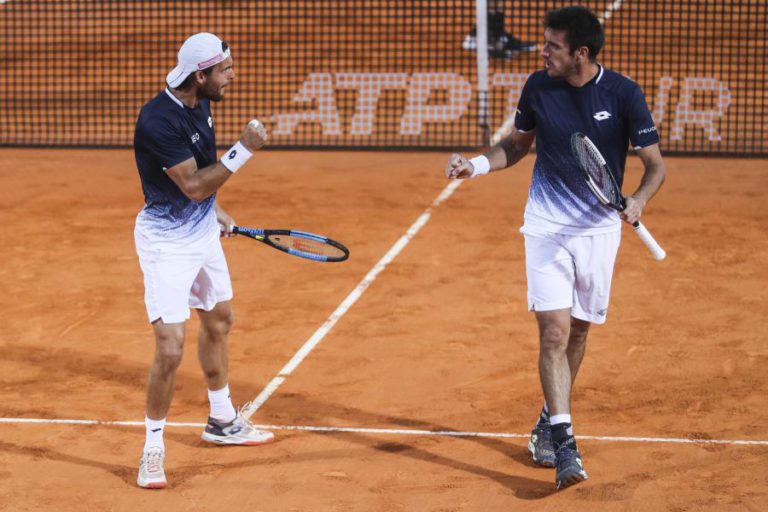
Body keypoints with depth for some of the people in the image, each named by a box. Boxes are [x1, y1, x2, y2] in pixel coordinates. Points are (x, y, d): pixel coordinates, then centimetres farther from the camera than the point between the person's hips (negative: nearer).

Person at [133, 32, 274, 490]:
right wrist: (243, 151, -26)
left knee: (219, 322, 23)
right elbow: (193, 185, -25)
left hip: (203, 233, 9)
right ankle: (153, 448, 4)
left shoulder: (200, 106, 1)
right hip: (167, 241, -9)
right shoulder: (158, 120, -27)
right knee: (170, 347, -13)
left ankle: (222, 421, 42)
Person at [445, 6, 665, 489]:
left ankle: (550, 420, 35)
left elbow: (656, 165, -7)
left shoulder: (624, 94, -10)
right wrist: (477, 164, -4)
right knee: (554, 331, -13)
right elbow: (517, 145, 13)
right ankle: (564, 444, -17)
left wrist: (638, 201, -27)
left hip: (599, 228, 0)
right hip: (548, 227, 0)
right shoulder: (538, 87, -4)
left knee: (577, 332, 12)